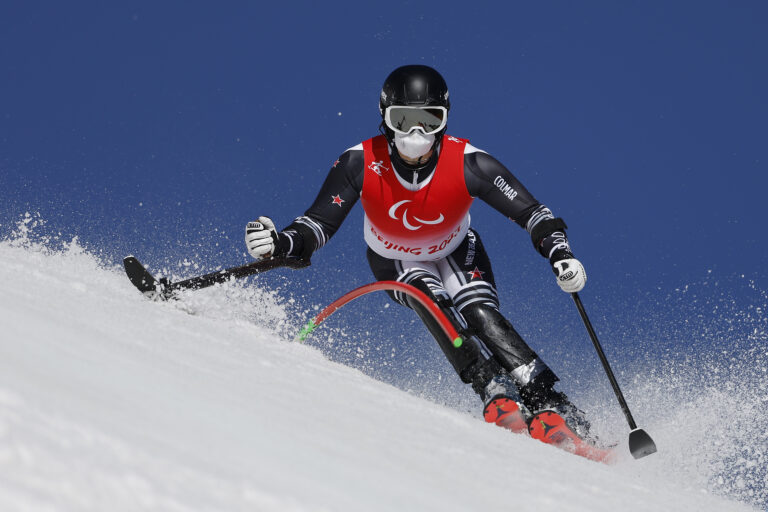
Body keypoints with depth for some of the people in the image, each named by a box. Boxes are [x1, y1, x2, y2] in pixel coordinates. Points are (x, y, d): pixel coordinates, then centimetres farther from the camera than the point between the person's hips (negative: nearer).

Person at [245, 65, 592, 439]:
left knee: (480, 314, -25)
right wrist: (279, 243, -45)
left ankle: (551, 407, -22)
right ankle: (498, 397, -32)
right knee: (431, 301, -30)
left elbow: (532, 212, -27)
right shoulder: (361, 163, -30)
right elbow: (318, 223, -25)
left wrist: (560, 255, -44)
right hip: (394, 262, 0)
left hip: (456, 254, 0)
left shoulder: (468, 163, -31)